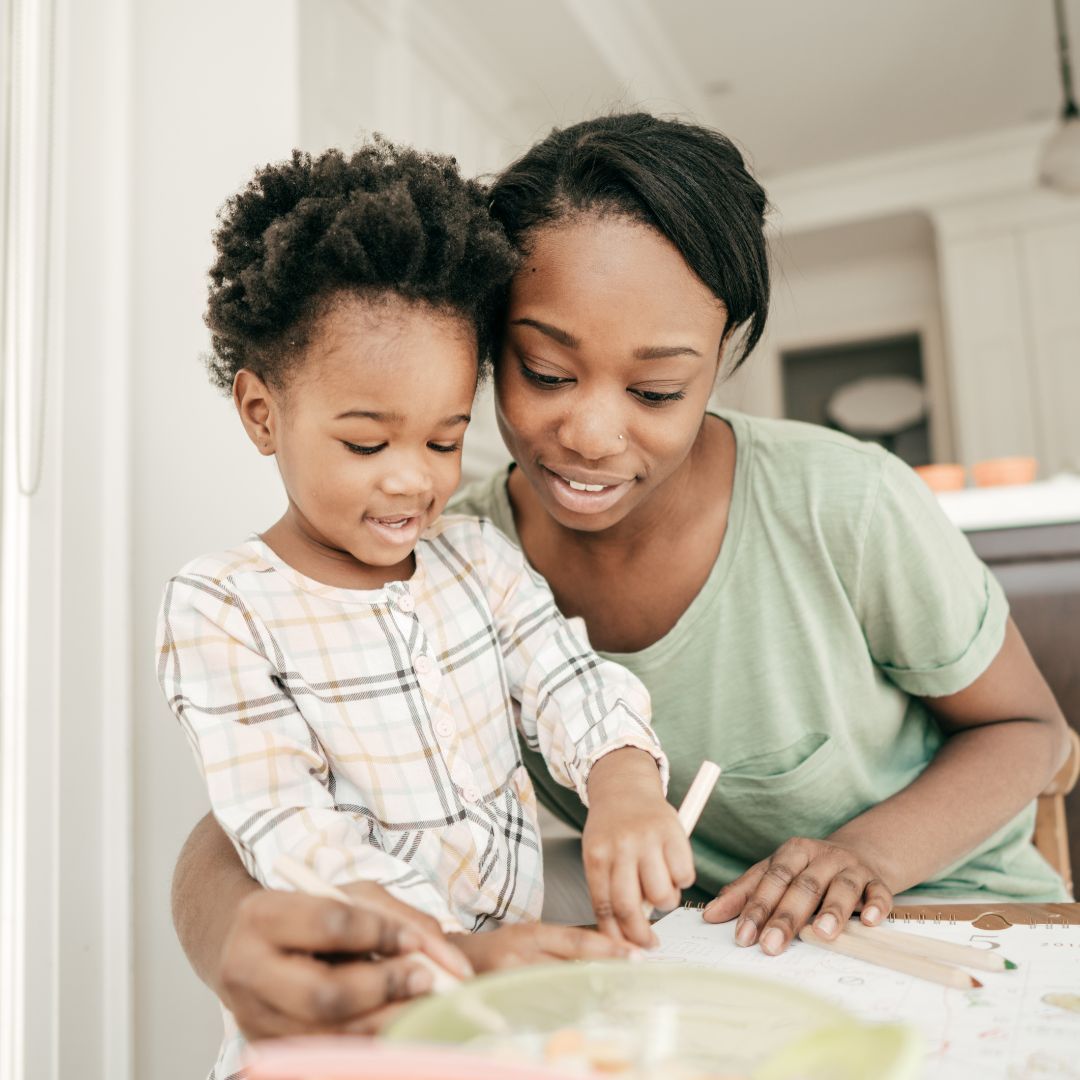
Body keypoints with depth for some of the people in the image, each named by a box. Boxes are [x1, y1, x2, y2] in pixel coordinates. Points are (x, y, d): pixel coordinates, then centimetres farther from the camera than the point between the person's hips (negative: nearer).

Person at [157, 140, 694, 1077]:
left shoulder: (479, 556, 7)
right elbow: (290, 833, -15)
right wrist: (461, 947, -26)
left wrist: (625, 789, -25)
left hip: (522, 957, 3)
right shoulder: (220, 609, -8)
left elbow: (572, 685, -3)